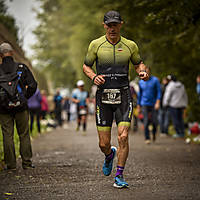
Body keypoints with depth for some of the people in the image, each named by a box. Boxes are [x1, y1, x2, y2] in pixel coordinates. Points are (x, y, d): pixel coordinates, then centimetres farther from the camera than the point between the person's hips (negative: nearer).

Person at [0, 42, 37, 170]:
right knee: (24, 135, 8)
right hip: (21, 107, 0)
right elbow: (33, 85, -4)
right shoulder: (22, 68, -2)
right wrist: (25, 97, 7)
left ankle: (11, 164, 4)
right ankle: (27, 163, 7)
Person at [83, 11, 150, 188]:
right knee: (104, 144, 0)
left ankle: (119, 176, 1)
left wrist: (144, 71, -5)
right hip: (103, 96, 0)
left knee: (123, 137, -14)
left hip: (123, 96, 0)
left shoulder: (130, 45, 3)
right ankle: (109, 155, 39)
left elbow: (139, 63, 18)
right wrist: (94, 77, -10)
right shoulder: (96, 45, 1)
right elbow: (86, 66, 11)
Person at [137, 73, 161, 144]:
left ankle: (154, 133, 28)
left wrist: (158, 102, -17)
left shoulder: (155, 80, -3)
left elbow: (159, 92, -6)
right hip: (144, 104, 1)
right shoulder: (141, 82, 6)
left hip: (154, 104, -1)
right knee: (146, 121, -9)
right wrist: (138, 105, 16)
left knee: (154, 122, -2)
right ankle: (147, 139, -2)